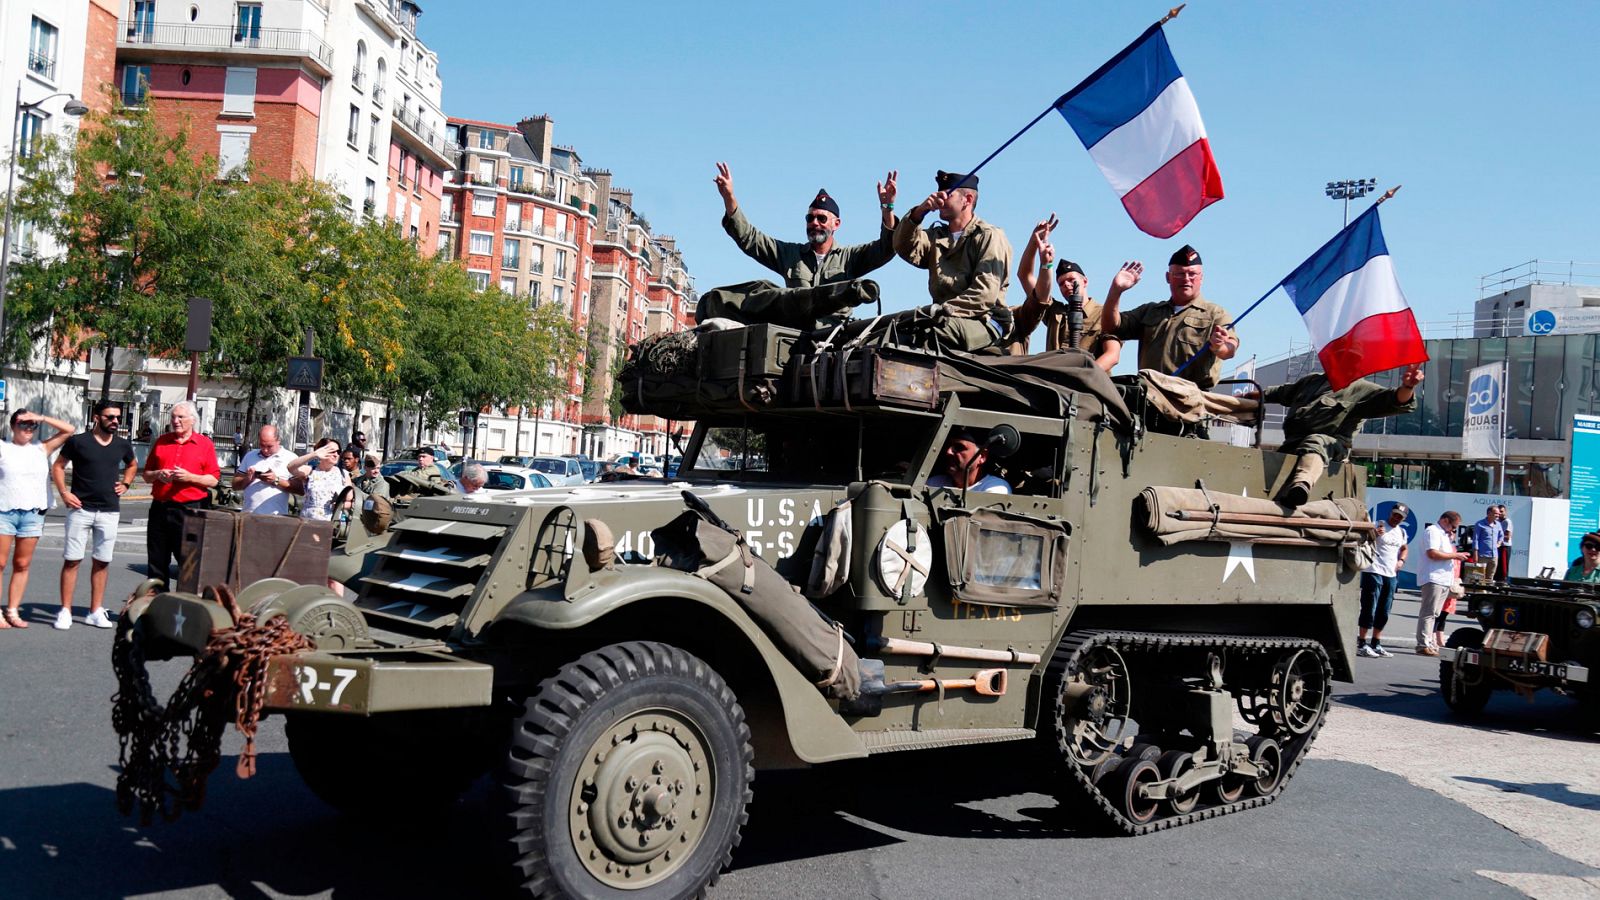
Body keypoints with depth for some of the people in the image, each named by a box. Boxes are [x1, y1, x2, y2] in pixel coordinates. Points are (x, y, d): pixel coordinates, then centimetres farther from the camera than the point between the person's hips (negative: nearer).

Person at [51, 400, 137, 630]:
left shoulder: (123, 445, 7)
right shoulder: (78, 441, -3)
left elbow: (132, 465, 27)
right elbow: (58, 466, 4)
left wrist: (125, 484, 11)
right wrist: (64, 493, -6)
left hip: (110, 512, 3)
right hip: (81, 509, -3)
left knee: (102, 562, 6)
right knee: (72, 559, -2)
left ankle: (96, 612, 13)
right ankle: (65, 611, 2)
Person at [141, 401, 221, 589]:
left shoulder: (205, 444, 3)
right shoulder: (161, 442, 15)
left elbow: (213, 480, -1)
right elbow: (146, 475, 18)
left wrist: (189, 477, -15)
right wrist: (158, 474, -3)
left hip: (190, 510, -4)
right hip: (160, 508, 4)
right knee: (156, 563, 9)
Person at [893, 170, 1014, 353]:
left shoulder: (989, 236, 4)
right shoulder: (937, 236, 24)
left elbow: (985, 294, -11)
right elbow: (905, 249, 3)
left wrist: (944, 309, -21)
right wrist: (919, 212, -11)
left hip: (984, 321, -5)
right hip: (946, 319, 6)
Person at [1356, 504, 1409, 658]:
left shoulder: (1401, 532, 16)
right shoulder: (1378, 527, -6)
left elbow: (1404, 548, 32)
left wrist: (1401, 560, 12)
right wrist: (1374, 533, -36)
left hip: (1391, 575, 7)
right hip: (1373, 572, -7)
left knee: (1384, 613, 11)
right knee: (1369, 609, -7)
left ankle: (1376, 645, 20)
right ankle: (1361, 644, -3)